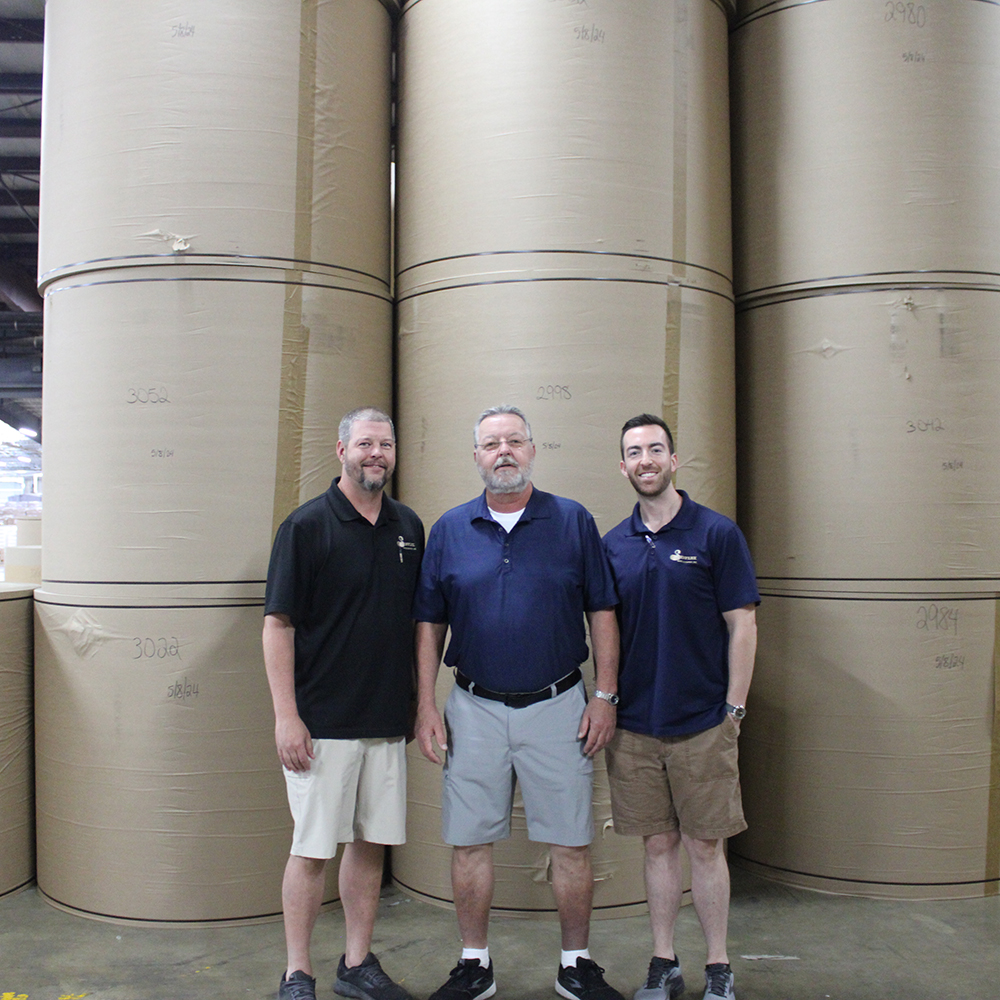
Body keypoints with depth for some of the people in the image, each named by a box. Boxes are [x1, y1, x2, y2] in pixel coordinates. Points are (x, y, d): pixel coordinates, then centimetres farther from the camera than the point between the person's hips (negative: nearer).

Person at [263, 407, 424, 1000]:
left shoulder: (409, 527, 9)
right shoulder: (307, 526, -7)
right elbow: (278, 624, -10)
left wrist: (417, 702, 11)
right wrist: (286, 716, -14)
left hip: (389, 722, 5)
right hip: (323, 723, -5)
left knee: (371, 844, 13)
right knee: (313, 849, 3)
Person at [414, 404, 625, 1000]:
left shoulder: (574, 522, 0)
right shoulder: (450, 530, 4)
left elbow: (602, 614, 2)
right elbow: (429, 624, 6)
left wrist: (606, 696, -3)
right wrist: (427, 706, 1)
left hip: (558, 705, -1)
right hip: (475, 709, 1)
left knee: (571, 842, 7)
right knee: (471, 841, 9)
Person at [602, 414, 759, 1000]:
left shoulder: (716, 533, -5)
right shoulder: (613, 545, 5)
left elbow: (743, 625, -5)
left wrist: (734, 710, -8)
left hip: (703, 724, -3)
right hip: (634, 725, 3)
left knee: (705, 847, 7)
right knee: (659, 845, 13)